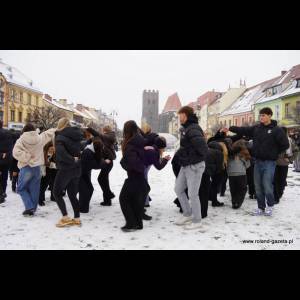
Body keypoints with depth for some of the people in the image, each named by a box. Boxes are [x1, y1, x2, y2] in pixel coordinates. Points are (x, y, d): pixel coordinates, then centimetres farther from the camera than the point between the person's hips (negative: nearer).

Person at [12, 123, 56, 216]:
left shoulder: (21, 140, -7)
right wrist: (56, 129, 35)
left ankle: (29, 207, -4)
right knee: (34, 189, 11)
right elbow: (49, 133, 18)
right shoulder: (40, 138, 2)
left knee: (21, 188, 9)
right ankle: (32, 209, 17)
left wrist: (27, 157, -14)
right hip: (37, 168, 4)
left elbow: (16, 152, -21)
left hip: (26, 168, -4)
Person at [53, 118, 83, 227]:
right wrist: (74, 159, -2)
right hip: (77, 169, 7)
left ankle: (65, 218, 2)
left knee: (57, 193, 8)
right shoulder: (76, 136, 8)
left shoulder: (60, 137, -14)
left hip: (65, 168, -7)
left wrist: (72, 160, -18)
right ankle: (77, 218, 15)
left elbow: (60, 152, -28)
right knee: (72, 194, 15)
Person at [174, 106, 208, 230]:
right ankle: (187, 214, 30)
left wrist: (200, 158, -13)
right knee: (178, 189, 15)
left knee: (192, 194, -1)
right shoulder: (185, 128, 12)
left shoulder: (193, 129, -20)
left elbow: (202, 145, -29)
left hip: (194, 166, -10)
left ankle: (196, 221, 15)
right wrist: (182, 154, 12)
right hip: (185, 165, 10)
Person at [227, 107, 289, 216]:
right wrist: (230, 128, -3)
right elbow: (243, 130, 5)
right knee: (258, 187, 8)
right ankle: (261, 207, 22)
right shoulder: (256, 128, 7)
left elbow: (285, 144, -7)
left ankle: (270, 205, 19)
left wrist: (274, 153, -2)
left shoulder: (277, 130, -7)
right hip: (258, 161, 5)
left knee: (267, 186, -7)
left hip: (269, 162, -5)